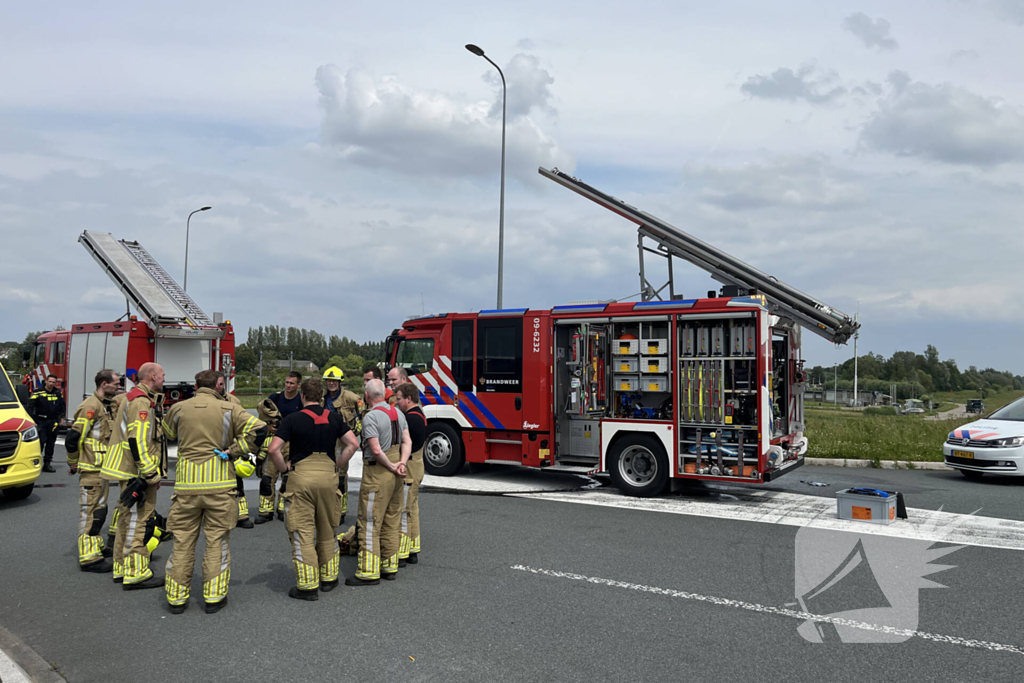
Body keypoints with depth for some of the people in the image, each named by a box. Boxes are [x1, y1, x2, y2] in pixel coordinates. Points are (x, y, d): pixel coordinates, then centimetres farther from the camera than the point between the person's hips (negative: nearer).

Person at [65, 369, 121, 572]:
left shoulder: (107, 406, 13)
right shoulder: (90, 407, -18)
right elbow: (73, 437, -20)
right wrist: (73, 463, -10)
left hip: (103, 469, 10)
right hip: (92, 470, -10)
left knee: (99, 510, 20)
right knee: (90, 511, -6)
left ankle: (97, 545, 33)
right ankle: (89, 557, -3)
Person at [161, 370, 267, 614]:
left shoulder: (178, 408, 6)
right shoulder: (229, 408, -3)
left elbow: (168, 433, 25)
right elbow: (258, 429, -12)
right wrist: (238, 452, -3)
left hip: (186, 484, 2)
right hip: (220, 484, -2)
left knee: (183, 541, 12)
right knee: (217, 541, 7)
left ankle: (176, 597, 19)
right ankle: (214, 597, 12)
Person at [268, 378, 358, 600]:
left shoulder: (292, 420, -5)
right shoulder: (334, 418, 4)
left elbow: (274, 449, -14)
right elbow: (353, 444, 1)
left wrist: (284, 467, 1)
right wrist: (337, 464, 9)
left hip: (300, 477, -3)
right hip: (328, 476, 4)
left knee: (302, 532, 3)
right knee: (327, 530, 17)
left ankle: (308, 586, 5)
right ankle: (328, 578, 26)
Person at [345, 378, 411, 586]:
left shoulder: (371, 417, -15)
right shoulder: (398, 413, 8)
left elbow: (376, 450, -21)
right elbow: (407, 442, 2)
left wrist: (391, 466, -9)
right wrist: (401, 464, -8)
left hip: (377, 473, -8)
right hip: (396, 476, 8)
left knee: (370, 523, -2)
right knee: (392, 522, 13)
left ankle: (368, 572, 1)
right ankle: (390, 567, 21)